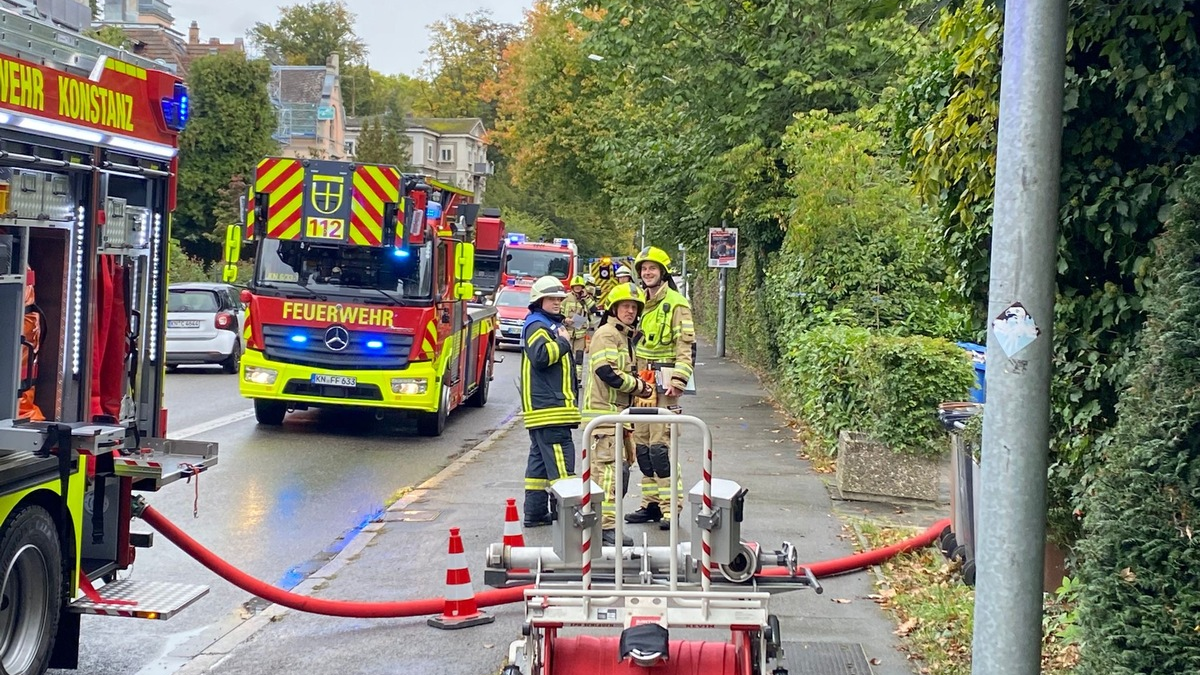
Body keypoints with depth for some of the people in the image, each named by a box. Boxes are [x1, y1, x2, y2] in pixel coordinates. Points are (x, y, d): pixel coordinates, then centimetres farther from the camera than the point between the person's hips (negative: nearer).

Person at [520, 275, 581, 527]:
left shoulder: (552, 325, 24)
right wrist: (563, 342, -13)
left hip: (546, 408, 11)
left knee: (540, 460, 11)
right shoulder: (537, 325, -9)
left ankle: (535, 513, 15)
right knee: (560, 460, -12)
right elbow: (541, 356, -26)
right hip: (549, 408, -11)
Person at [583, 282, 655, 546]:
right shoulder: (606, 334, -11)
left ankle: (599, 519, 23)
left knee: (620, 467, 15)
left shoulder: (625, 336, 21)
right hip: (603, 412, -11)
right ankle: (607, 526, -14)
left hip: (618, 413, 11)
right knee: (608, 469, -13)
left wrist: (638, 383, 9)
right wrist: (638, 386, -11)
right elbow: (607, 372, -22)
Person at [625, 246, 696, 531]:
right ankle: (651, 503, 16)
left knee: (660, 446, -12)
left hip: (663, 383, -7)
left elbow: (686, 346, -11)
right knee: (641, 445, 8)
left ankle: (671, 507, -8)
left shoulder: (676, 303, -6)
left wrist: (678, 380, -19)